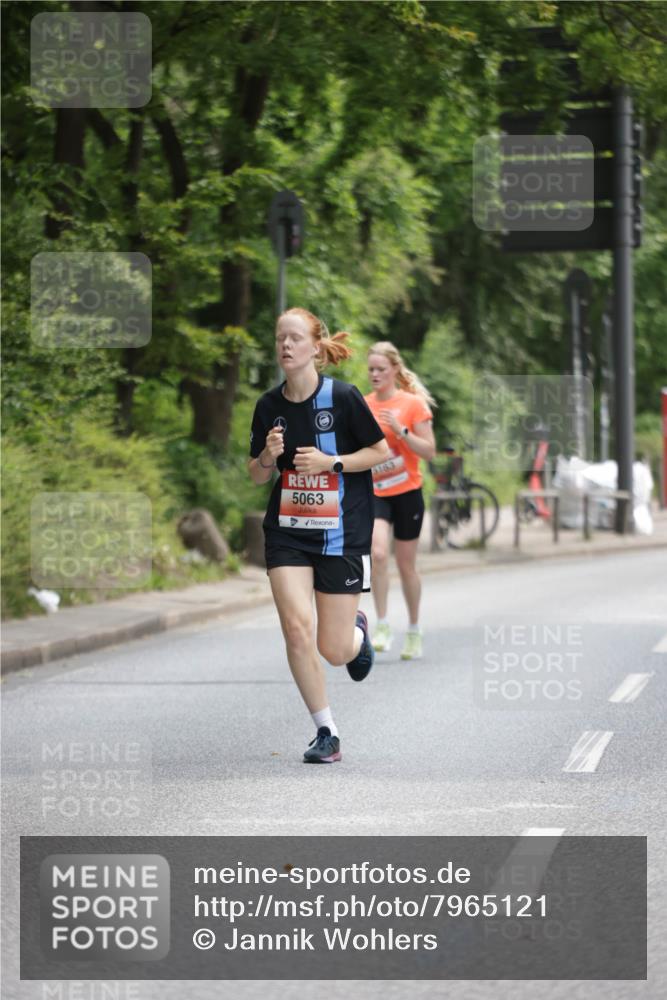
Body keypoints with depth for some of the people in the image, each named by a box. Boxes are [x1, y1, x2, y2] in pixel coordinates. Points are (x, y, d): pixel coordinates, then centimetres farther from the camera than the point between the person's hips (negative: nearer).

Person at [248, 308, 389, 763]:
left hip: (342, 532, -3)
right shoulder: (269, 405, 0)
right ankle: (327, 733, -2)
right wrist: (268, 457, -13)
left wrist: (330, 461, -16)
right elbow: (258, 475, 10)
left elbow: (382, 451, -3)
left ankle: (357, 629, 39)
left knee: (334, 651, -1)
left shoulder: (343, 396, -11)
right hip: (288, 532, 3)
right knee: (296, 627, -16)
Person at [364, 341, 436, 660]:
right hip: (375, 494, 2)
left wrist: (401, 431, -22)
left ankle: (414, 632, 24)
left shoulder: (413, 404, -5)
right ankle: (382, 627, -14)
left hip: (407, 493, -2)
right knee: (378, 553, -21)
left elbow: (429, 451, -9)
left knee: (406, 564, 7)